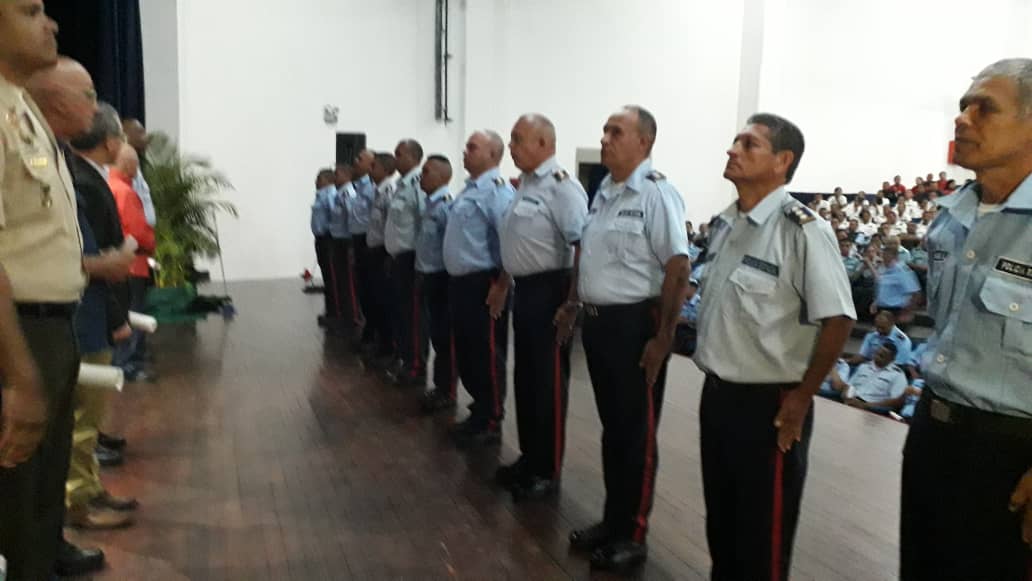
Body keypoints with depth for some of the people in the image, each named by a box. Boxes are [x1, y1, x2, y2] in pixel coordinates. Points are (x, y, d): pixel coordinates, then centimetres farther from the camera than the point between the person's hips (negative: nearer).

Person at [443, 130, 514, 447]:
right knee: (465, 354, 17)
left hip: (483, 285, -10)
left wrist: (501, 287, -22)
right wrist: (456, 278, 20)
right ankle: (479, 413, 31)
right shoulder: (470, 188, 15)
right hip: (460, 282, 10)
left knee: (487, 356, 1)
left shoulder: (497, 189, -16)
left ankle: (490, 424, 14)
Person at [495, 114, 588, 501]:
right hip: (524, 290, 9)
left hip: (549, 291, -9)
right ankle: (529, 457, 30)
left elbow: (582, 245, -23)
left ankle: (547, 471, 14)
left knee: (548, 383, 1)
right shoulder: (525, 184, 14)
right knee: (525, 379, 16)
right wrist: (502, 282, 22)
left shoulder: (561, 185, -15)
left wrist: (571, 301, -24)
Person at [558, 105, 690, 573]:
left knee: (636, 433, 5)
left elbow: (678, 268, -20)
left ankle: (632, 535, 20)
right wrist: (572, 304, 19)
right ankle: (612, 520, 33)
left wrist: (663, 337, -21)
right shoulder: (602, 191, 11)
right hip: (597, 321, 8)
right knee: (611, 427, 18)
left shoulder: (656, 194, -15)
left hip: (635, 323, -8)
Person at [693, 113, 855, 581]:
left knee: (762, 537, 10)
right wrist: (713, 377, 15)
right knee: (720, 523, 21)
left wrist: (802, 397, -13)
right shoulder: (725, 224, 7)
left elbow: (837, 320, -19)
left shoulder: (802, 230, -17)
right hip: (716, 394, 7)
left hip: (768, 404, -7)